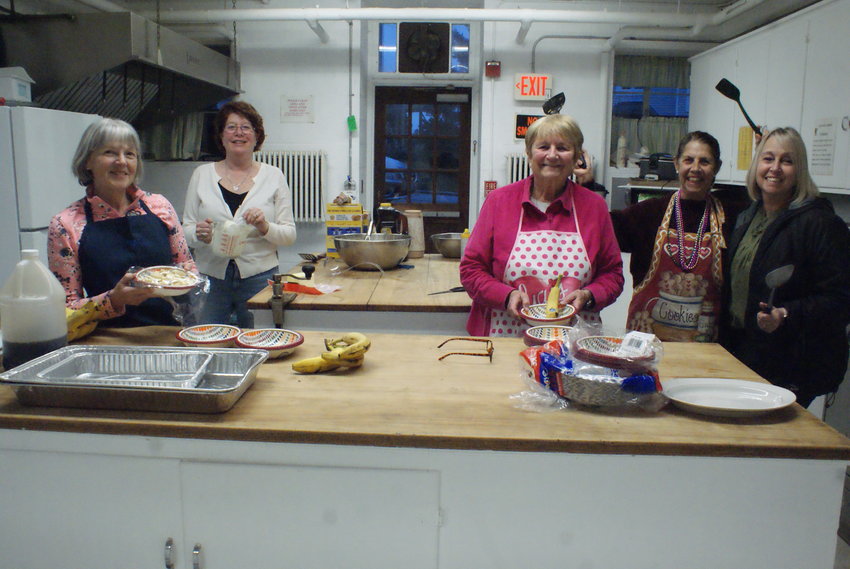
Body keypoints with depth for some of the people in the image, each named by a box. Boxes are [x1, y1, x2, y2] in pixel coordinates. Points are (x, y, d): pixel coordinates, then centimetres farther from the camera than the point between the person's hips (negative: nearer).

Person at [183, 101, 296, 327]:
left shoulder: (274, 176, 6)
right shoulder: (202, 175, 8)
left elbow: (289, 235, 4)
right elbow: (186, 230, 10)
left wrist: (265, 227, -15)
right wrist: (199, 234, -12)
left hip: (259, 278, -1)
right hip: (210, 277, 1)